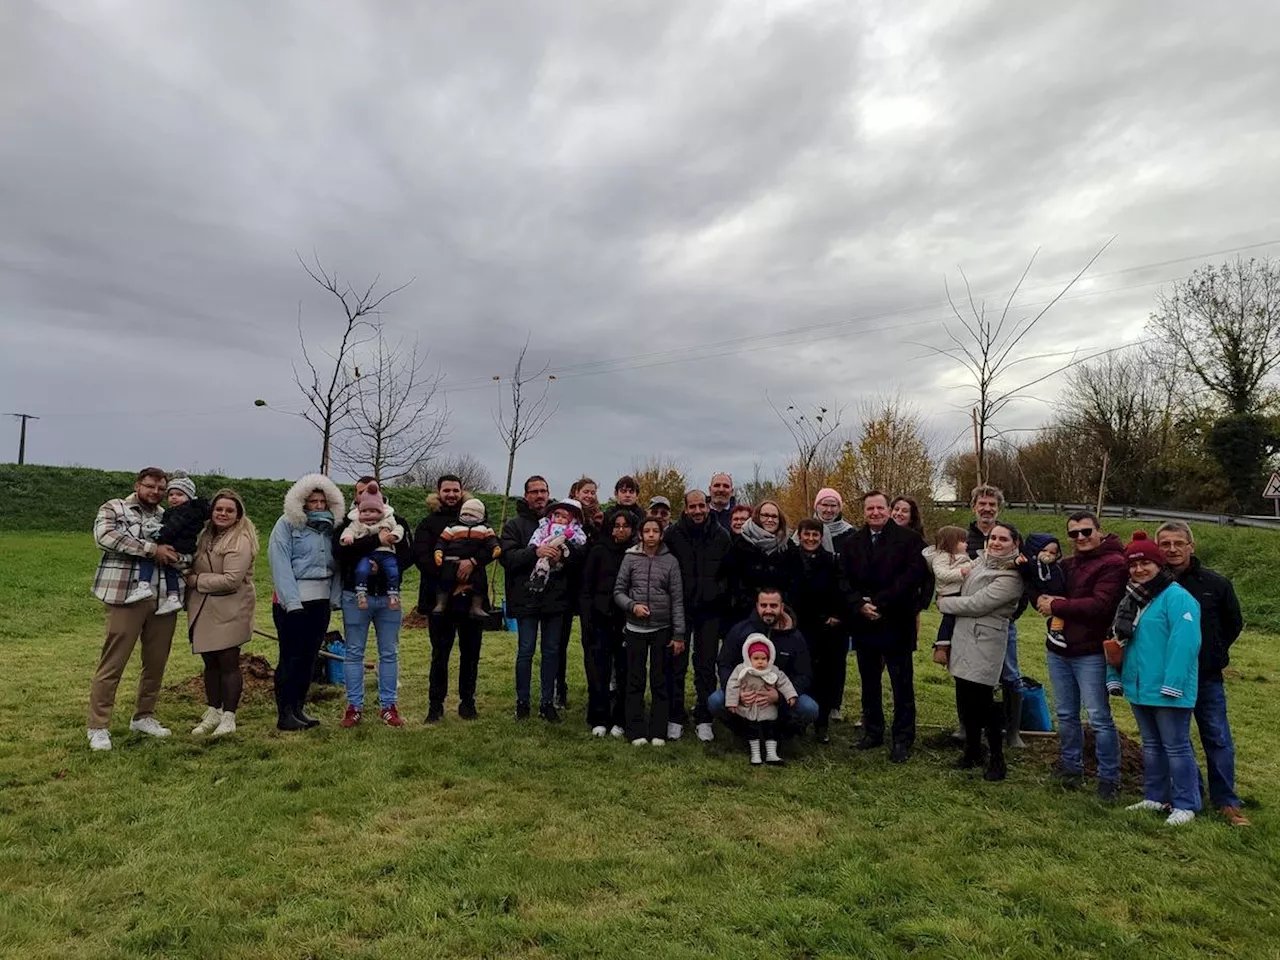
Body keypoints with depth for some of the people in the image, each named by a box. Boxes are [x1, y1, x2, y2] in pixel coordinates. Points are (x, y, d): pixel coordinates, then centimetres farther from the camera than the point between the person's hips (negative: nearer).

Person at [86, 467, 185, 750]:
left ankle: (144, 716, 27)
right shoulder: (114, 508, 5)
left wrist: (169, 554, -14)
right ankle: (98, 727, 9)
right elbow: (104, 536, -15)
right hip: (126, 596, -4)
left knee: (156, 662, 11)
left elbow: (186, 554, 10)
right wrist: (152, 549, -17)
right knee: (112, 663, -1)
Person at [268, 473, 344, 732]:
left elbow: (336, 564, 8)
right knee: (290, 657, 0)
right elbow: (280, 564, -12)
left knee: (310, 656, 11)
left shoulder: (330, 527, 11)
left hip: (321, 600, 5)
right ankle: (284, 714, 8)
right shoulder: (287, 524, -4)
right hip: (293, 601, -5)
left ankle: (298, 709, 21)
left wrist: (336, 598, -2)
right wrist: (291, 601, -18)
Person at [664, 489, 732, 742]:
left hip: (710, 610, 1)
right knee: (677, 665, 5)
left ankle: (703, 720, 20)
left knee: (706, 666, 8)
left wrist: (720, 590, -3)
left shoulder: (721, 535, 1)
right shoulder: (673, 534, -5)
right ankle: (676, 718, 18)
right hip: (680, 609, -1)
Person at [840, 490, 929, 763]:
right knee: (869, 682, 14)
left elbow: (914, 575, -13)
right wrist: (860, 605, -13)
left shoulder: (909, 539, -3)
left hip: (896, 625, -4)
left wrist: (879, 603, -17)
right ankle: (872, 731, 27)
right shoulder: (852, 543, 10)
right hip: (863, 624, 4)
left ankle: (903, 740, 14)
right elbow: (844, 581, 5)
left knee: (902, 684, 4)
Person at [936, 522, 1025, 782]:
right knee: (964, 697, 11)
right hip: (963, 638, 7)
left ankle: (996, 758, 15)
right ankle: (972, 749, 28)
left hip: (984, 644, -7)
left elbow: (977, 604, -17)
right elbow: (963, 594, 14)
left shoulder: (1011, 577, -12)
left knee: (982, 700, -2)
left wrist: (943, 602, -3)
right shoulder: (981, 561, 11)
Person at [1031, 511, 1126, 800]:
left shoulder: (1113, 564, -9)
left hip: (1090, 654, -7)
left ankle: (1109, 778, 13)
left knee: (1099, 718, 0)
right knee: (1065, 714, 15)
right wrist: (1042, 598, -10)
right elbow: (1038, 590, 13)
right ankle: (1070, 767, 29)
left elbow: (1100, 605, -21)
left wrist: (1056, 606, -15)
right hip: (1058, 651, 7)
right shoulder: (1067, 564, 13)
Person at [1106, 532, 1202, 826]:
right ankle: (1155, 797, 30)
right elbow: (1117, 643, 15)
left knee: (1176, 746, 3)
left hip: (1168, 691, -8)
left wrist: (1172, 684, -25)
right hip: (1139, 689, 8)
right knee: (1151, 744, 18)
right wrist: (1114, 678, 11)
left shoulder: (1177, 598, -15)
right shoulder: (1131, 599, 11)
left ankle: (1185, 805, 15)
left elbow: (1184, 644, -23)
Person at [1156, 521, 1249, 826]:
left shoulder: (1215, 584, -5)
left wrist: (1213, 653, 8)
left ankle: (1226, 802, 20)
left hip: (1207, 678, 0)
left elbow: (1233, 623, 11)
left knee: (1218, 740, 7)